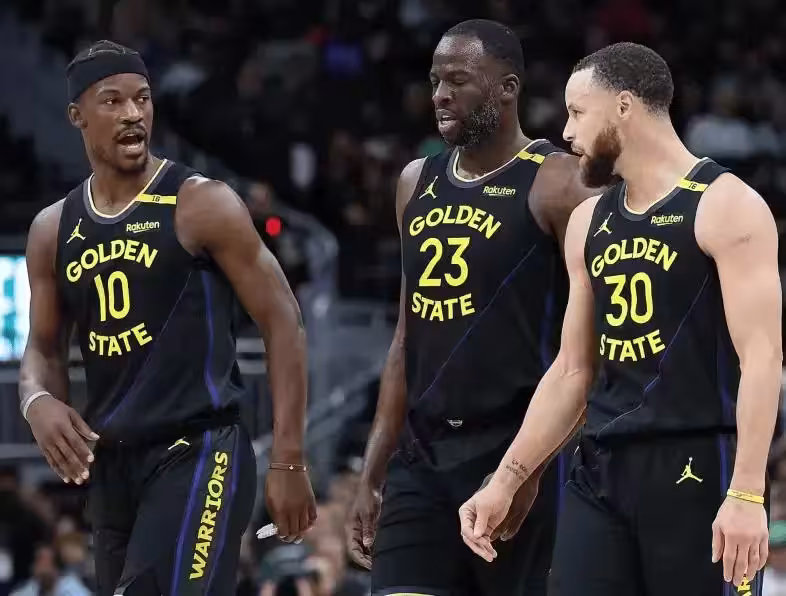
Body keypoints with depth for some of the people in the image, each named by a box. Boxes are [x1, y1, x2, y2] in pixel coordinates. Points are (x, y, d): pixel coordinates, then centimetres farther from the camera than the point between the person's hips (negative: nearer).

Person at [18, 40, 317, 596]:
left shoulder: (203, 205, -6)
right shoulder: (53, 230, 10)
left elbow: (282, 321, -6)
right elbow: (44, 348, 20)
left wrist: (288, 462, -10)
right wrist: (39, 401, -6)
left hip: (198, 451, -7)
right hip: (110, 464, 7)